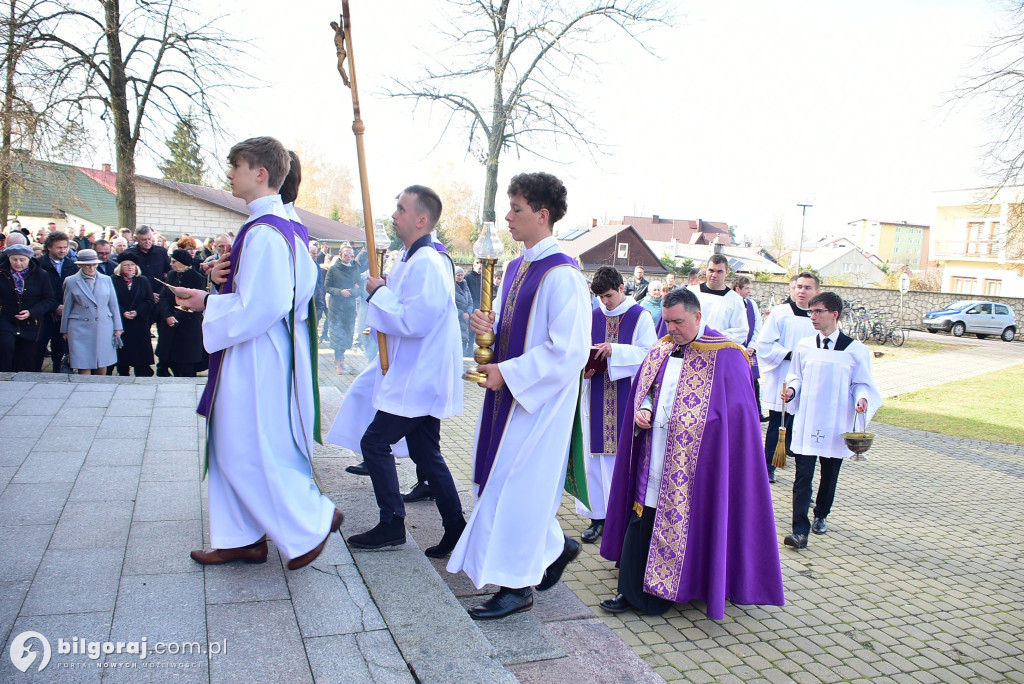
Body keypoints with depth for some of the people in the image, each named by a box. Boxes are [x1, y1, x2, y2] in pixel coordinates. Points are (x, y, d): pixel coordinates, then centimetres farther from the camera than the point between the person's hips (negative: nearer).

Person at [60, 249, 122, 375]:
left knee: (102, 366, 6)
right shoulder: (71, 281, 3)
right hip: (80, 329, -2)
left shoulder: (106, 280, 7)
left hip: (104, 327, 2)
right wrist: (64, 330, 11)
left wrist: (117, 328, 9)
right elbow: (66, 308, 8)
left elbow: (113, 305, 11)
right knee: (83, 367, -4)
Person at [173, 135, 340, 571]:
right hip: (256, 354, 11)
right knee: (235, 448, 17)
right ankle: (242, 538, 27)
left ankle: (314, 520, 13)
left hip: (256, 358, -11)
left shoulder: (262, 233, -21)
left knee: (250, 452, 0)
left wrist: (208, 303, -11)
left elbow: (261, 305, -25)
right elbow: (305, 280, 17)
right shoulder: (283, 225, 10)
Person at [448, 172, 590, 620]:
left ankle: (517, 586, 15)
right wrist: (486, 325, -3)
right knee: (507, 480, 16)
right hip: (508, 392, 9)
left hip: (539, 400, -9)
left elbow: (569, 352, -22)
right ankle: (556, 546, 36)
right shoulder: (516, 267, 10)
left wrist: (507, 373, -19)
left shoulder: (562, 276, -18)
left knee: (518, 484, -1)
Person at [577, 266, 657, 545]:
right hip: (598, 399, 3)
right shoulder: (593, 317, 9)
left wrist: (615, 350, -19)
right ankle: (598, 515, 13)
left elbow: (650, 353, -8)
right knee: (597, 452, 4)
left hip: (627, 398, -3)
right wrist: (585, 368, -10)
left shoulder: (640, 316, -1)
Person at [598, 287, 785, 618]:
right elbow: (644, 390, 19)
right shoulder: (661, 351, 11)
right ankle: (634, 591, 15)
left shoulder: (725, 356, -6)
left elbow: (736, 413, -7)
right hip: (655, 459, 5)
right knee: (643, 521, 3)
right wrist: (643, 410, -3)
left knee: (690, 523, -1)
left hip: (696, 463, -5)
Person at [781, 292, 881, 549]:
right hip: (806, 423, 0)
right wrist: (791, 390, -8)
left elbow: (862, 384, 3)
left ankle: (821, 516, 37)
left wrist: (862, 399, -17)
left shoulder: (855, 350, -3)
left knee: (830, 476, 15)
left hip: (836, 425, 0)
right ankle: (800, 530, -6)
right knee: (803, 477, -5)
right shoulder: (804, 346, 2)